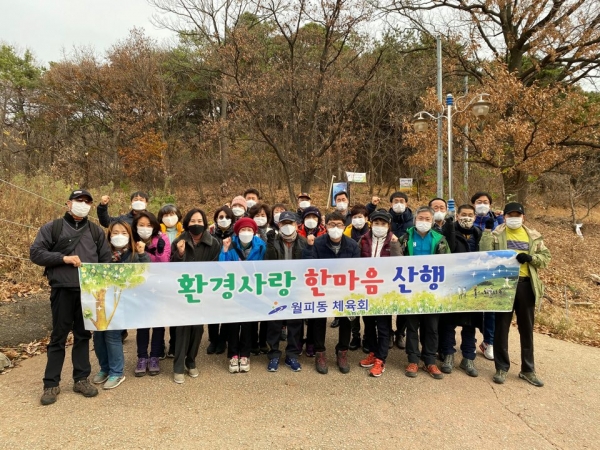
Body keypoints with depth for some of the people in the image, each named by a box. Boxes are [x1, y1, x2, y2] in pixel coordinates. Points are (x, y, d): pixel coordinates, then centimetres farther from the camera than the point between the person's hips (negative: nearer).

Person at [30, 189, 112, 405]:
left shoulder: (96, 231, 13)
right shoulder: (52, 228, 4)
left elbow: (106, 260, 12)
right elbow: (35, 253, -1)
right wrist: (63, 258, -13)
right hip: (63, 290, -3)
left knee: (83, 335, 10)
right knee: (59, 336, 4)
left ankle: (81, 379, 20)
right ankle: (51, 384, 15)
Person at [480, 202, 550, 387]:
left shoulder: (533, 236, 10)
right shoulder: (496, 233, 1)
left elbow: (546, 257, 10)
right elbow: (485, 252, -13)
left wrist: (530, 258, -9)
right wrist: (487, 229, -18)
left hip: (526, 284, 3)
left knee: (527, 329, 12)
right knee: (501, 328, 5)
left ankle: (528, 370, 26)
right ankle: (502, 368, 18)